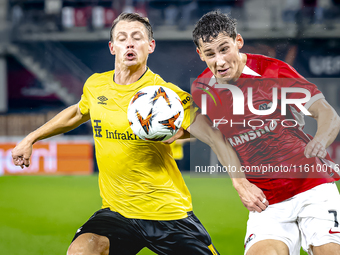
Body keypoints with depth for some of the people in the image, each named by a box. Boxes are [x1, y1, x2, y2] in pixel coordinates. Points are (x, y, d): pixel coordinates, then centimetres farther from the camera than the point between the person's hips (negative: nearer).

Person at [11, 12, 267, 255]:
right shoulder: (95, 85, 4)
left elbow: (214, 136, -18)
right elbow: (78, 113, 27)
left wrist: (240, 182, -31)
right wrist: (30, 139, 30)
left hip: (169, 212, -3)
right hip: (117, 210, 3)